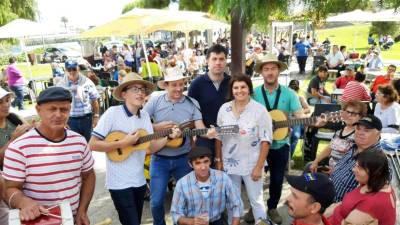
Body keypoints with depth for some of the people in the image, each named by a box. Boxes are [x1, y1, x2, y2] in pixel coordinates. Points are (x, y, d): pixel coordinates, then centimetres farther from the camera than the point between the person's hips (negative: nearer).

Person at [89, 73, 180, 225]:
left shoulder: (145, 116, 4)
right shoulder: (113, 112, -14)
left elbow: (151, 147, 5)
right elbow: (93, 145, -15)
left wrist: (169, 137, -8)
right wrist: (123, 143, -21)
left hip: (139, 181, 6)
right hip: (119, 182, -6)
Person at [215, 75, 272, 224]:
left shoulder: (260, 110, -11)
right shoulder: (224, 109, -1)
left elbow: (266, 140, -11)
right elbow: (218, 137, 5)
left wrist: (259, 166, -13)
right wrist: (218, 160, 4)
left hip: (252, 164, -3)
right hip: (229, 163, 3)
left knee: (256, 200, 9)